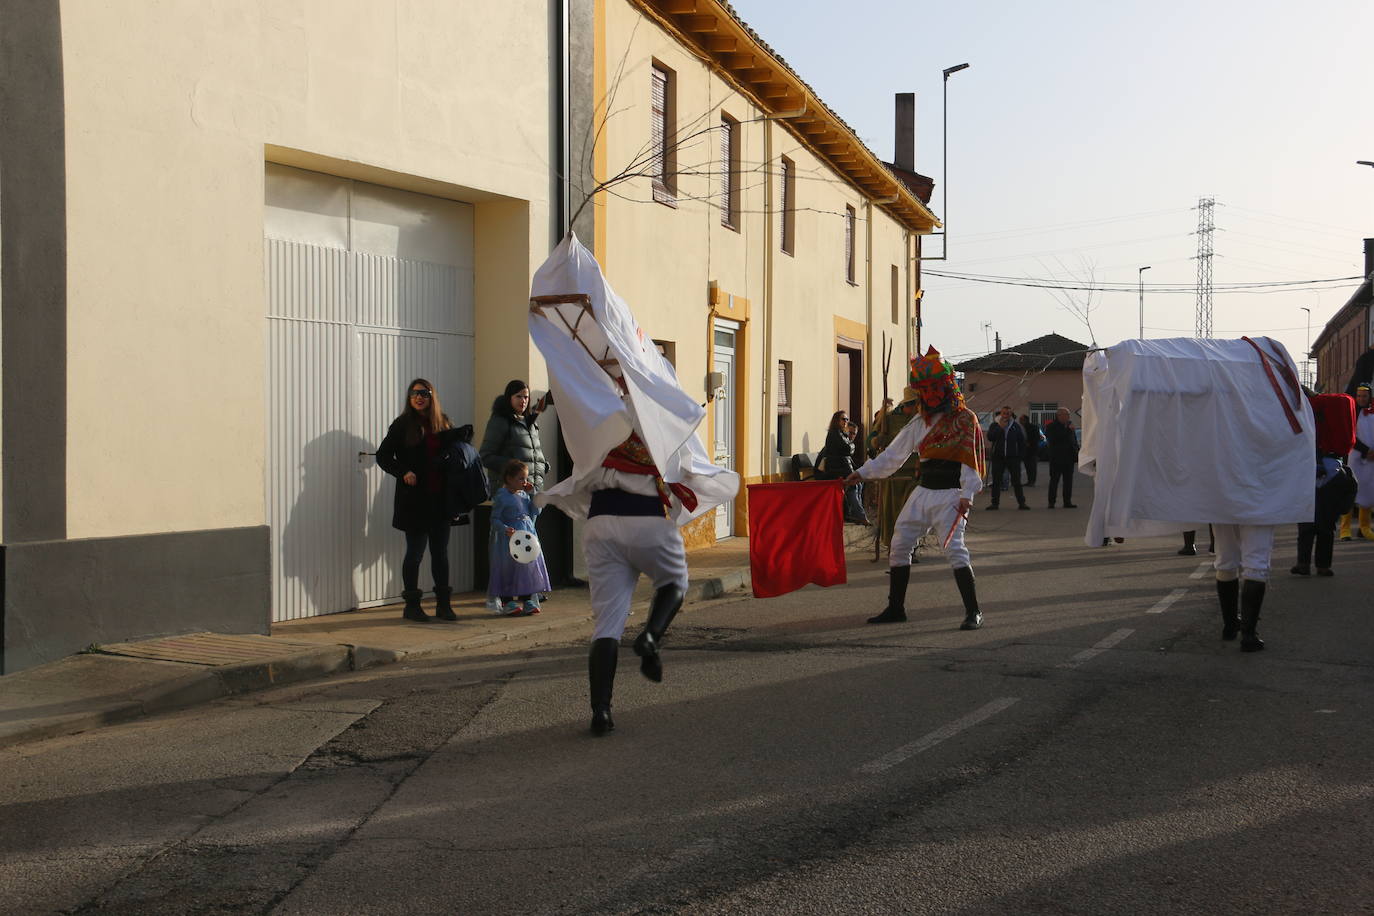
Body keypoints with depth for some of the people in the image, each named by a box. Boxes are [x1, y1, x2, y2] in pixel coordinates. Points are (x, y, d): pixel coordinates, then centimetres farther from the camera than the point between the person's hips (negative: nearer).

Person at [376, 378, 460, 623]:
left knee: (440, 552, 8)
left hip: (440, 499, 4)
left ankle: (443, 604, 15)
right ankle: (412, 605, 10)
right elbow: (383, 456, -1)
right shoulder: (403, 425, -1)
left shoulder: (443, 424, 9)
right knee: (415, 552, 2)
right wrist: (403, 473, -15)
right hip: (414, 500, -3)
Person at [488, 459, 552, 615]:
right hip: (511, 536, -6)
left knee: (529, 566, 8)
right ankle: (507, 602, 9)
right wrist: (505, 529, -27)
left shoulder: (524, 494, 9)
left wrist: (532, 493, 1)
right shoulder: (501, 497, -11)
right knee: (509, 568, -1)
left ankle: (527, 600, 17)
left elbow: (536, 512, 7)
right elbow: (494, 519, -11)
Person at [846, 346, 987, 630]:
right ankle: (895, 608, 18)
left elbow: (970, 459, -10)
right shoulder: (919, 422, 15)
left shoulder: (965, 419, -3)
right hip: (923, 492, 7)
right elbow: (894, 454, 16)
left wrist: (967, 494, -20)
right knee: (899, 546, 6)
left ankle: (973, 612, -11)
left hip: (950, 494, -7)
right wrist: (863, 473, 12)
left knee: (954, 548, -18)